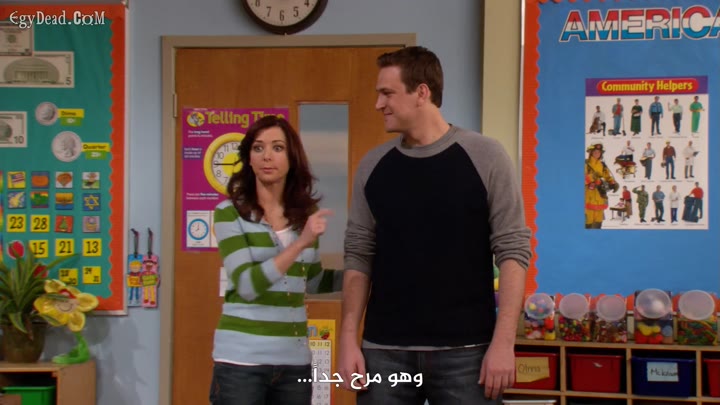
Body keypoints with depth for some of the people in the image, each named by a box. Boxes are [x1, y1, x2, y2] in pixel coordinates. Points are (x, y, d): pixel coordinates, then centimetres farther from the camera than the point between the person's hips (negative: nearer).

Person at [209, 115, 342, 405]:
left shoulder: (306, 212, 7)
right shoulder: (230, 212, -6)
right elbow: (247, 285, -17)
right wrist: (300, 243, -25)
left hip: (294, 361, 4)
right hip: (241, 360, -4)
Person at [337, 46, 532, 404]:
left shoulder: (484, 157, -4)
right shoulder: (371, 166, 6)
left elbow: (512, 250, -4)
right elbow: (359, 257, 9)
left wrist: (503, 341, -11)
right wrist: (348, 339, 1)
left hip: (464, 351, -3)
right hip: (384, 351, 3)